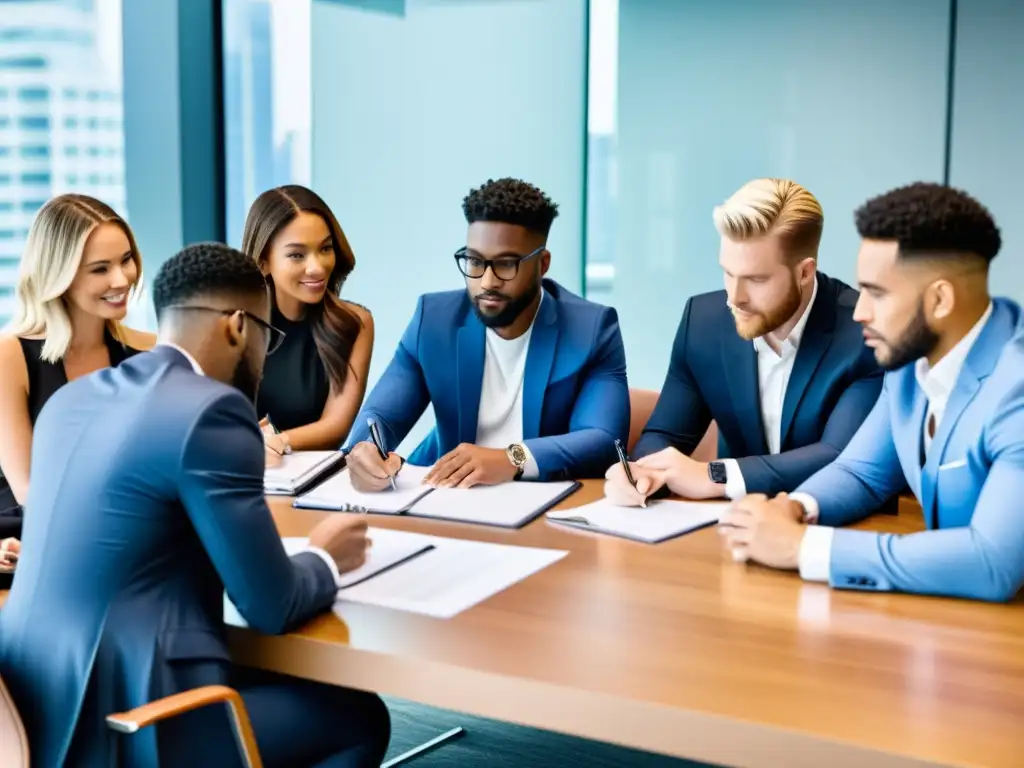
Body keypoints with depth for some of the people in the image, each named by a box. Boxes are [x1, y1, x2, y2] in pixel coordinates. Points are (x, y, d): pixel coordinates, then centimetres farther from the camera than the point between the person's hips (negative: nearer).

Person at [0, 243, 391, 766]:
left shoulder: (72, 398, 10)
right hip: (123, 725, -9)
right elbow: (271, 606, -13)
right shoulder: (210, 410, -15)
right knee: (359, 719, 11)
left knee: (289, 687, 28)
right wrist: (327, 559, 8)